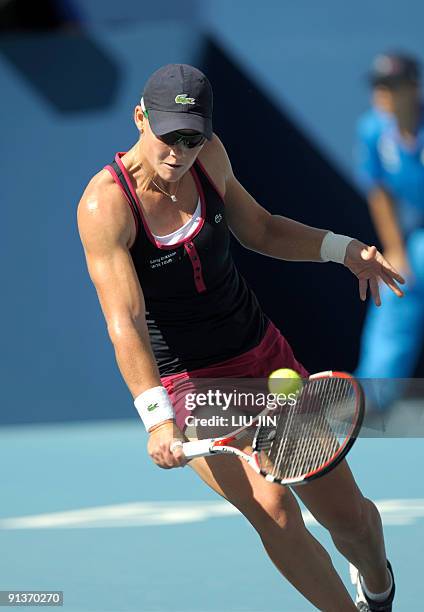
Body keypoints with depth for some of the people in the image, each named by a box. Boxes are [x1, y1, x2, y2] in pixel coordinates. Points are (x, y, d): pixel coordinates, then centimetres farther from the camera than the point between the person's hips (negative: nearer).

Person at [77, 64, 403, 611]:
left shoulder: (209, 157, -4)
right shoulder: (106, 205, -22)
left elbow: (258, 230, 15)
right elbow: (125, 321, -30)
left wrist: (343, 249, 2)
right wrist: (157, 417, -42)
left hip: (263, 356, 5)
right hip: (185, 384, -5)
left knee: (346, 513, 3)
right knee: (275, 511, -26)